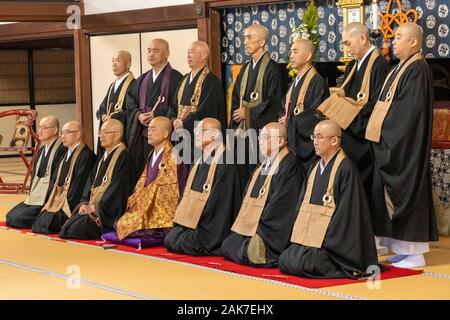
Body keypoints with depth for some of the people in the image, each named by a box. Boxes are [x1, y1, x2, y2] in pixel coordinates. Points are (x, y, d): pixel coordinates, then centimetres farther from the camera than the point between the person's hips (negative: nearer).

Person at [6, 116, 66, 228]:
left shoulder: (62, 149, -14)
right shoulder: (41, 150, 16)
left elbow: (56, 180, -17)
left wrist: (45, 200, -15)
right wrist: (31, 196, 3)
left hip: (49, 199, -9)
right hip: (35, 197, 9)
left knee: (17, 219, -18)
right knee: (10, 216, -1)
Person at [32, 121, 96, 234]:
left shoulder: (86, 155, -14)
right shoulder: (67, 154, 17)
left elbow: (79, 183, -19)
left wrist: (68, 205, -20)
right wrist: (51, 201, 7)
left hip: (70, 203, -9)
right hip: (58, 199, 9)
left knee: (44, 225, -18)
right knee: (38, 223, -1)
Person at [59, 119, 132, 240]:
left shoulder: (122, 156, -9)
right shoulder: (103, 157, 19)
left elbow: (117, 188, -16)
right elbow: (91, 180, 16)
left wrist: (96, 207, -14)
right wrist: (84, 203, -1)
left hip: (106, 211, -8)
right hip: (92, 207, 8)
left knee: (75, 229, -24)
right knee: (66, 228, -12)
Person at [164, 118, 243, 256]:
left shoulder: (224, 162, -15)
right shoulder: (201, 160, 13)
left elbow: (218, 200, -18)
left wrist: (199, 231, -17)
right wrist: (181, 222, 4)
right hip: (191, 223, 8)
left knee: (173, 241, -19)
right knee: (170, 238, -11)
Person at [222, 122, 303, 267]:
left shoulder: (289, 165, -14)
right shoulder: (264, 165, 16)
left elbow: (282, 204, -19)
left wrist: (261, 229, -18)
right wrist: (242, 226, 7)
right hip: (251, 228, 9)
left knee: (248, 253, -21)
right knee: (227, 246, -2)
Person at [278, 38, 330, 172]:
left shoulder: (318, 82, -13)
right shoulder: (296, 82, 15)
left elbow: (315, 116, -19)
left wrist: (290, 121, -9)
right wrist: (283, 118, -1)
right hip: (292, 144, 8)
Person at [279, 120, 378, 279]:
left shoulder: (345, 169, -11)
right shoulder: (314, 169, 14)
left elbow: (345, 210, -15)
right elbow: (302, 204, 16)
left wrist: (325, 241, -17)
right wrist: (299, 235, 2)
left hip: (329, 240, -8)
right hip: (310, 236, 8)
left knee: (301, 264, -25)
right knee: (284, 261, -9)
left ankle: (337, 267, -3)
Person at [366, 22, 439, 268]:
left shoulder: (417, 70, -15)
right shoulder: (401, 69, 15)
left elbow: (411, 110, -20)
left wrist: (385, 130, -16)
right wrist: (380, 130, 9)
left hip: (406, 144, -10)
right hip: (392, 143, 10)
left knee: (407, 192, -5)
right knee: (394, 192, 11)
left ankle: (414, 253, 1)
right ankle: (404, 248, 17)